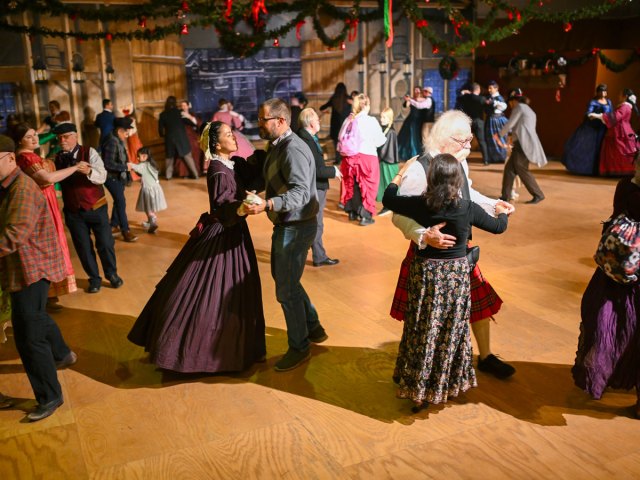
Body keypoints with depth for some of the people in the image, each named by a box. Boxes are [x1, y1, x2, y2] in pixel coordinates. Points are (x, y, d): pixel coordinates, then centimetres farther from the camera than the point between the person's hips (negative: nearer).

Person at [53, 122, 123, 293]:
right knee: (83, 248, 10)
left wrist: (88, 171, -42)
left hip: (96, 207, -2)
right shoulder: (58, 158, 1)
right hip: (73, 211, 3)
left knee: (105, 243, 5)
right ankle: (94, 278, 27)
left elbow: (102, 176, -22)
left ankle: (112, 274, 27)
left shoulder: (89, 152, -9)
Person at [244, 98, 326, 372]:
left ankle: (299, 347, 19)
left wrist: (266, 205, -44)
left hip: (296, 227, -11)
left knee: (286, 290, 0)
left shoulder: (293, 150, -22)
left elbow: (300, 193, -33)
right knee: (284, 278, 23)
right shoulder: (277, 147, 11)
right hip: (285, 225, 11)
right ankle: (313, 329, 39)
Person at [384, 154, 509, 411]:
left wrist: (401, 172, 19)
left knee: (423, 331, 11)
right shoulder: (468, 208, -13)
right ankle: (449, 382, 31)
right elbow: (499, 226, 4)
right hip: (457, 274, 0)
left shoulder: (419, 205, -14)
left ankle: (418, 390, 21)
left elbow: (387, 199, 4)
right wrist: (502, 212, 27)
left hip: (425, 271, 0)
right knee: (452, 331, 16)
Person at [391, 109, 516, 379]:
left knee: (480, 301, 15)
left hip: (459, 249, 7)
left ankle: (485, 357, 38)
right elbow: (400, 215, -25)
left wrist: (494, 204, 6)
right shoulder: (418, 170, -24)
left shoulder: (460, 164, -2)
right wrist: (424, 236, -40)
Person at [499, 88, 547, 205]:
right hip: (523, 143, 10)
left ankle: (538, 195, -5)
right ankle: (505, 195, 8)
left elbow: (509, 124, -6)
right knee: (509, 168, 7)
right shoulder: (529, 110, 25)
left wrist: (499, 135, 8)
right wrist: (514, 136, 43)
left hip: (523, 143, -10)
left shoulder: (519, 107, -4)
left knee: (522, 170, -9)